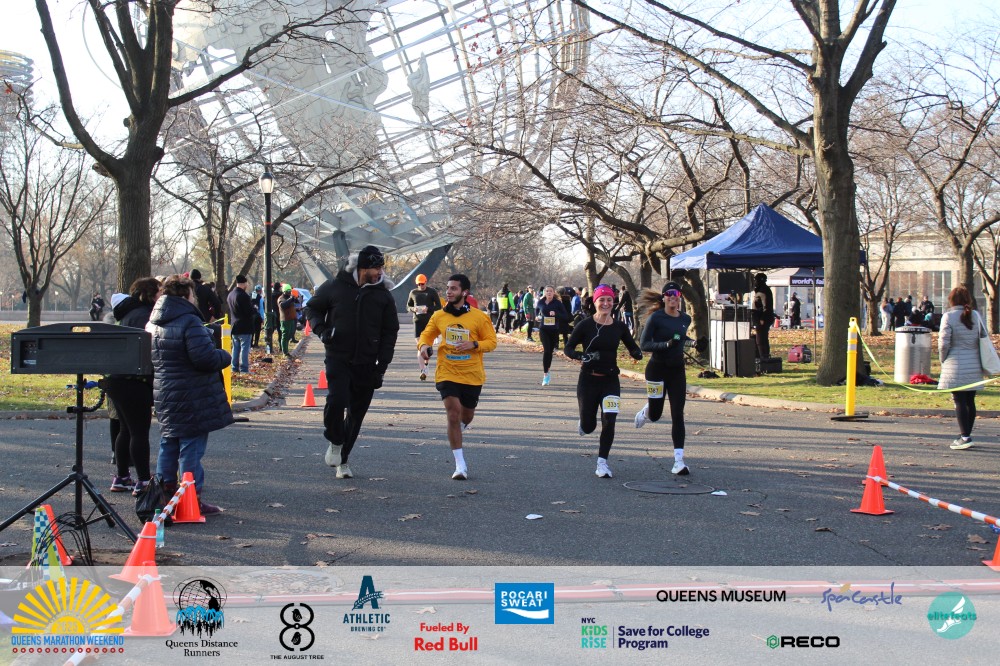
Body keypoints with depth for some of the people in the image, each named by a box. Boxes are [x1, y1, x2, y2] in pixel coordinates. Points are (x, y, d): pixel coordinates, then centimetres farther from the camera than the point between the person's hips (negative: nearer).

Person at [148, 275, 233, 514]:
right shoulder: (189, 321, -18)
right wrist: (225, 356, -6)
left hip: (163, 394, 9)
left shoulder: (153, 323, 10)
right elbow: (205, 358, -25)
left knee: (168, 445, 19)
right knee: (191, 449, -4)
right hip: (192, 399, -8)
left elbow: (149, 360, 19)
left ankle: (165, 493, 25)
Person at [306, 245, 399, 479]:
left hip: (367, 364, 2)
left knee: (356, 412, 7)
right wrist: (321, 329, -6)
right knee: (337, 399, -22)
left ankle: (342, 460, 23)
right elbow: (312, 307, 14)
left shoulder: (383, 296, 4)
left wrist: (382, 364, 0)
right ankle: (335, 442, 7)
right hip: (338, 358, -2)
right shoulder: (335, 287, 0)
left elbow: (390, 331, 9)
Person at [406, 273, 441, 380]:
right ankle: (423, 369, -11)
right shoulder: (413, 293, 11)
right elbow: (408, 306, 19)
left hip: (429, 320, -1)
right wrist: (413, 309, -4)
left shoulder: (432, 292, 2)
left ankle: (426, 364, 28)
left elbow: (438, 307, 2)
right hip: (417, 320, 1)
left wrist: (428, 309, -15)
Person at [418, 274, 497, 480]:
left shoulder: (479, 317, -5)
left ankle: (455, 435, 54)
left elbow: (491, 341, 0)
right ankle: (460, 465, -9)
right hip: (447, 373, 0)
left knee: (467, 416, 16)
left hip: (472, 375, 1)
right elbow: (427, 334, 13)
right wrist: (423, 346, -9)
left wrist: (473, 344, -19)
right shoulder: (439, 316, 1)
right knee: (454, 413, -14)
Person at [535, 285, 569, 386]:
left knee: (550, 351, 11)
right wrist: (538, 317, 7)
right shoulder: (540, 302, 2)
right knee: (546, 350, -16)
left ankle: (546, 374, 27)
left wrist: (556, 313, -20)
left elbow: (566, 317, -6)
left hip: (554, 330, 0)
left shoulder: (558, 303, -4)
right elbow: (536, 311, 25)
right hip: (543, 329, 0)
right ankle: (546, 374, -15)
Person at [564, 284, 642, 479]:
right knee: (588, 427, 5)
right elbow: (568, 348, -4)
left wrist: (637, 354, -10)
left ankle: (602, 462, 4)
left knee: (609, 422, -9)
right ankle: (583, 423, 42)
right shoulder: (585, 325, -7)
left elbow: (632, 346, 13)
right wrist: (582, 356, -23)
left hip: (611, 380, 2)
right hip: (588, 380, -2)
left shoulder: (619, 327, 1)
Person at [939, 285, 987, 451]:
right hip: (974, 366, 5)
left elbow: (944, 342, -10)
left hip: (956, 366, -5)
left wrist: (943, 360, 5)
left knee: (959, 401, -4)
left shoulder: (948, 316, -9)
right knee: (970, 401, 11)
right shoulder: (976, 315, 6)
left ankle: (965, 436, -9)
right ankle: (966, 435, 18)